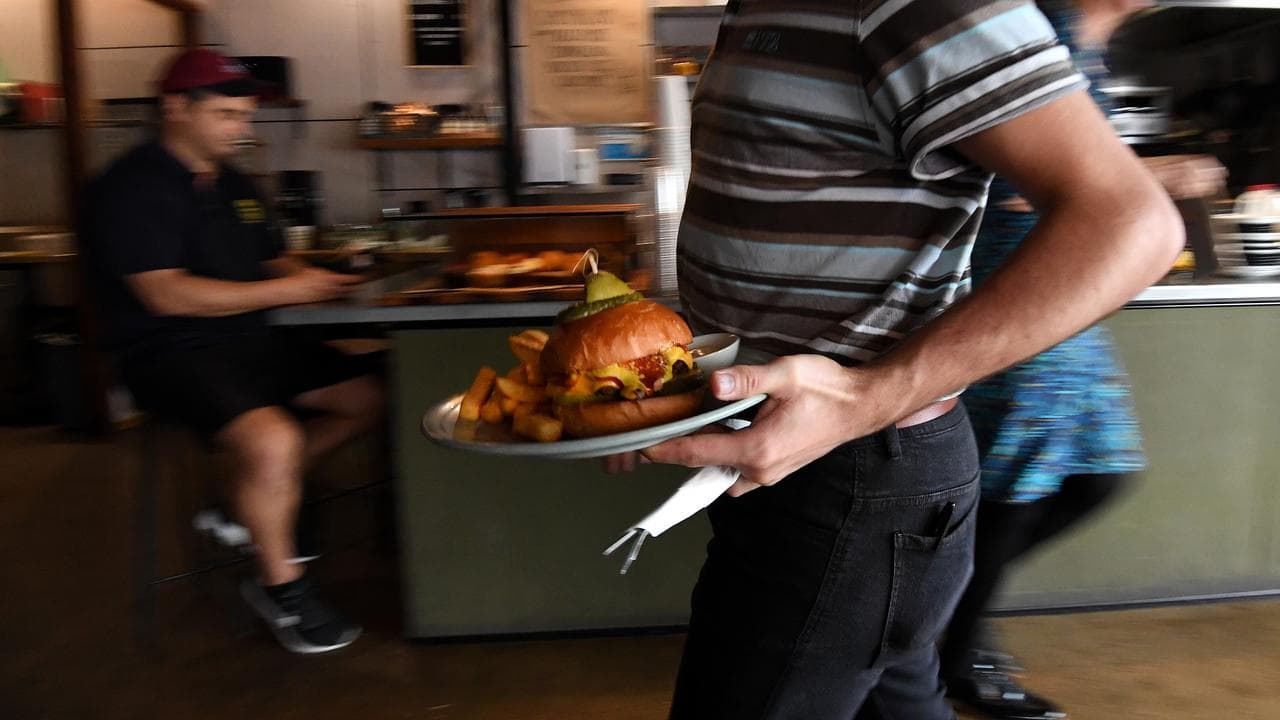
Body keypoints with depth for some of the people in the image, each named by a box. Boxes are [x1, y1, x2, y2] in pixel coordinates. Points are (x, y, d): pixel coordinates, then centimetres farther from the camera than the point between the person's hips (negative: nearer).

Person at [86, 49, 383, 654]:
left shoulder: (233, 184, 15)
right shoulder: (132, 187, -11)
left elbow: (270, 263, 22)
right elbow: (166, 294, -20)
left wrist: (317, 279, -2)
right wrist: (285, 290, -19)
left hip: (250, 342, 9)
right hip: (170, 354, -8)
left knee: (368, 398, 0)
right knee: (273, 440, -33)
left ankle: (254, 502, 9)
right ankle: (280, 586, -8)